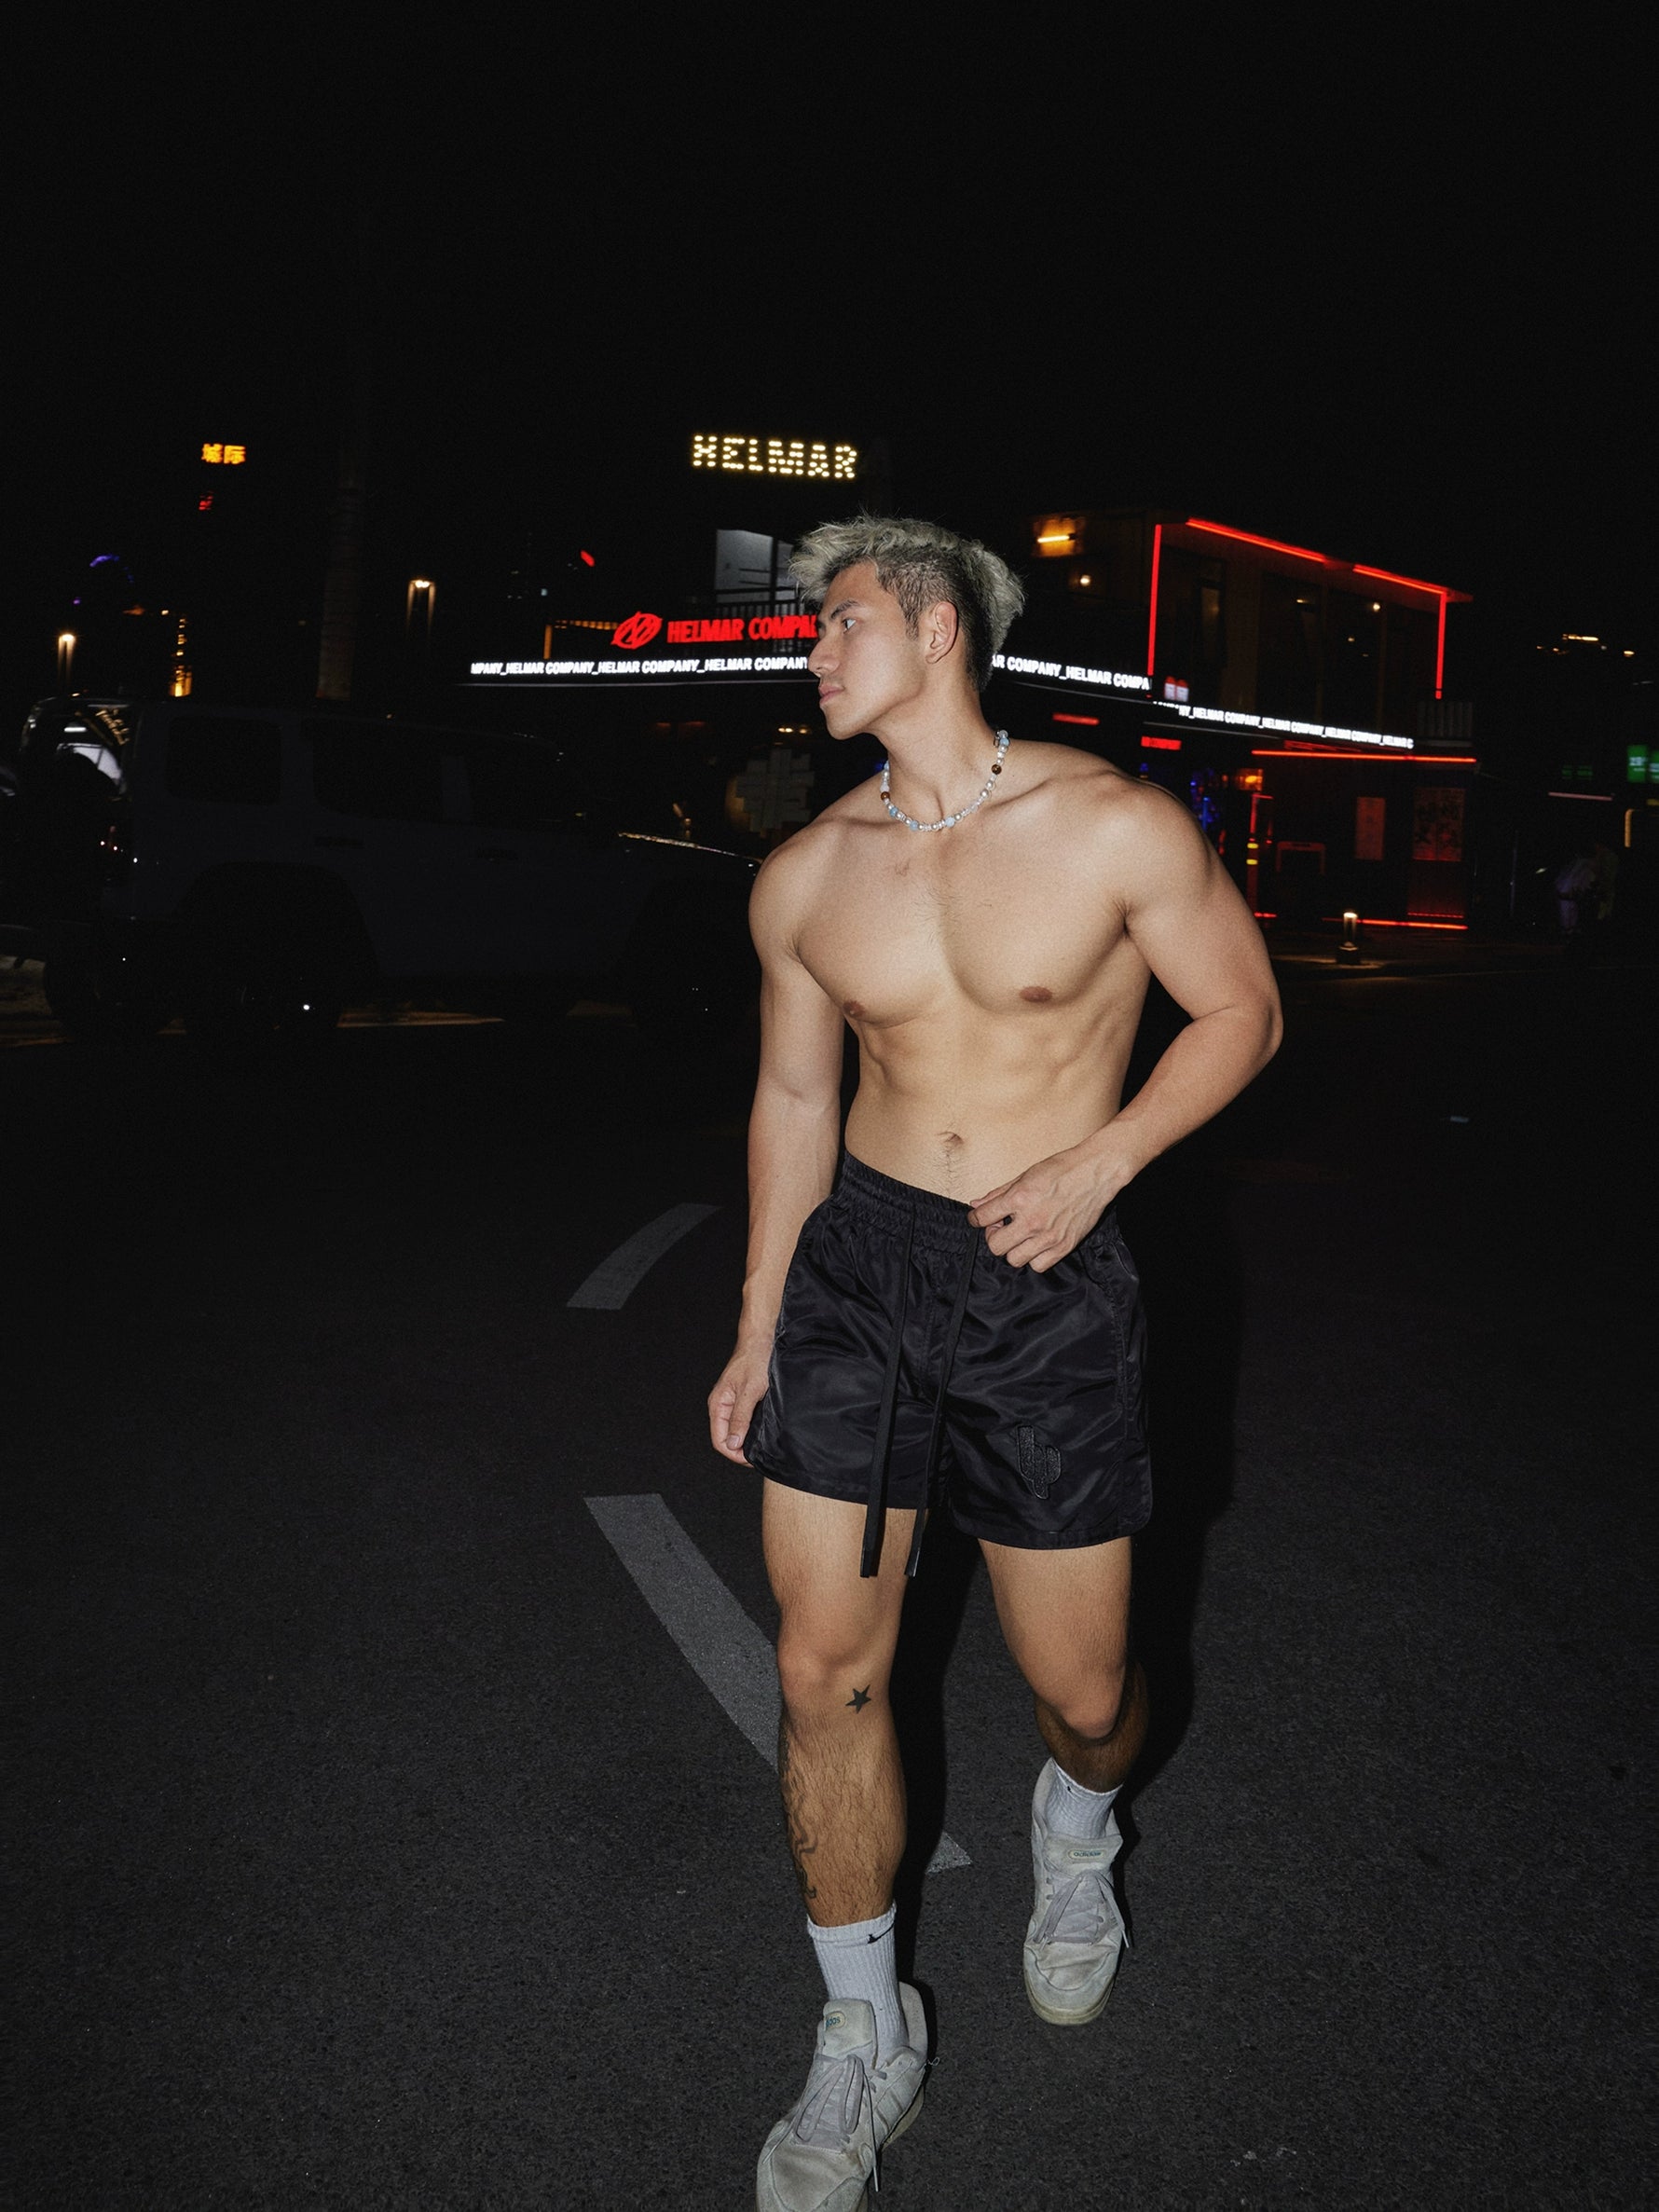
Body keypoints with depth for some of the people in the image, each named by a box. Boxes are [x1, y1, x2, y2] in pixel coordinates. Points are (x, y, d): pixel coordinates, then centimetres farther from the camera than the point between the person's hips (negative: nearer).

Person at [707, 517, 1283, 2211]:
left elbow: (1243, 1011, 2)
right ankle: (865, 2039, 25)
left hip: (1048, 1292, -2)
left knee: (1080, 1690, 8)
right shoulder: (804, 878, 2)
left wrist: (1098, 1162, -13)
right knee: (824, 1672, 2)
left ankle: (1075, 1833, 48)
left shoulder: (1117, 828, -8)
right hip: (857, 1265, 3)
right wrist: (754, 1337, 14)